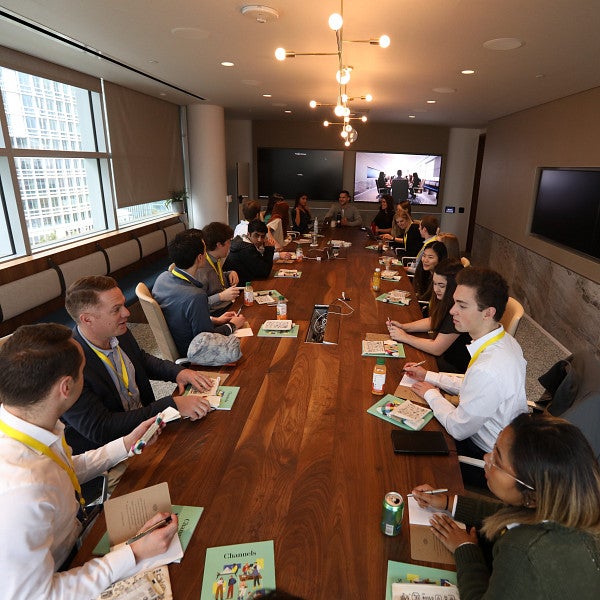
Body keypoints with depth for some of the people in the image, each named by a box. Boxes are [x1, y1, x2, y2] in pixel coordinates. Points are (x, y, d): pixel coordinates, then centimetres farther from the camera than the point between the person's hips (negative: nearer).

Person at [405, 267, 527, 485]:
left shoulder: (488, 370, -38)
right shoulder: (504, 340, -8)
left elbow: (458, 429, -23)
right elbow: (472, 387, 8)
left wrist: (431, 393, -8)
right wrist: (428, 376, 6)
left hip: (485, 459, -7)